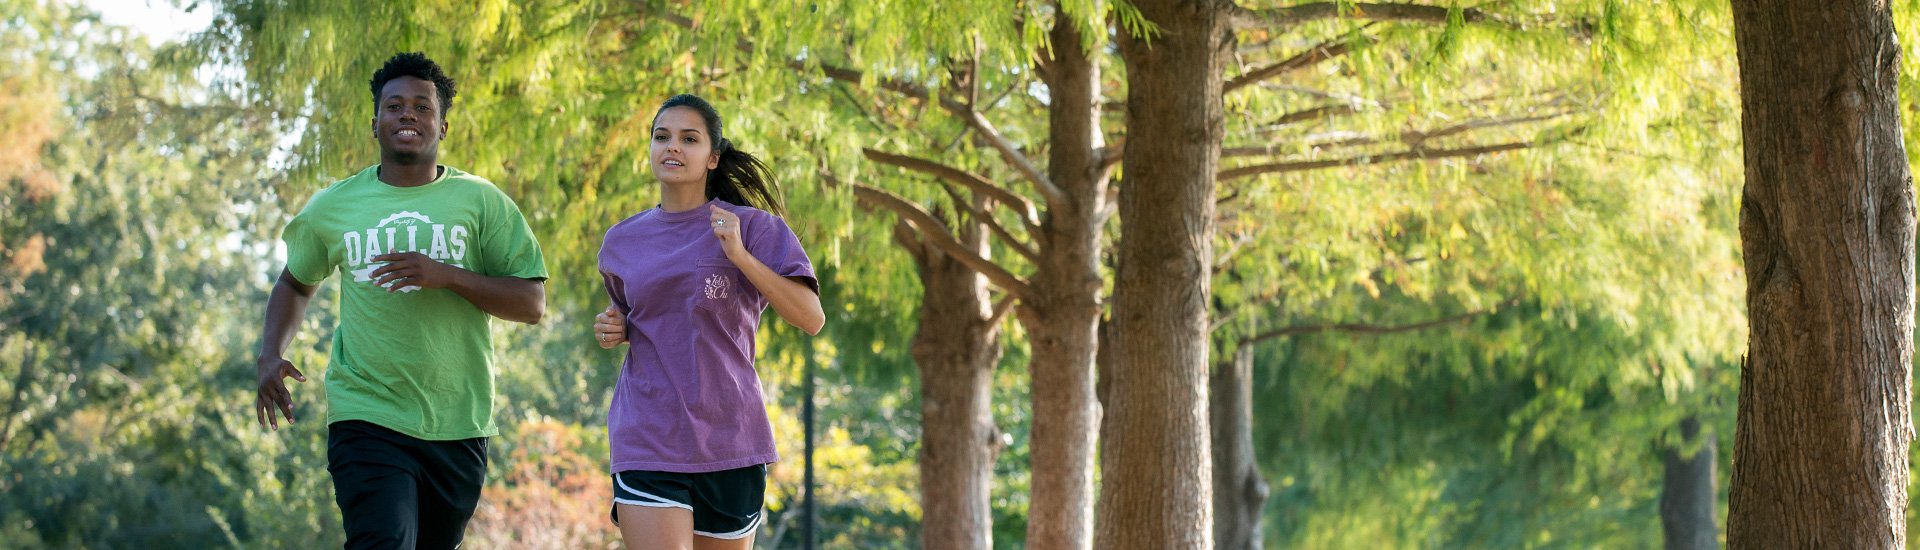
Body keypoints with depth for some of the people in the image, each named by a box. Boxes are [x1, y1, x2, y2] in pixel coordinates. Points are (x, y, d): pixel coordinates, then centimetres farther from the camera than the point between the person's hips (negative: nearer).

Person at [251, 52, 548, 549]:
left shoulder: (481, 201, 2)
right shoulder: (333, 207, 7)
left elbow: (533, 303, -3)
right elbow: (296, 283, 25)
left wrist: (446, 275, -17)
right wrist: (269, 355, 6)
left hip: (457, 428, 1)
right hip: (366, 419, -1)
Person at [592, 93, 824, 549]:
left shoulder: (752, 228, -2)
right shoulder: (622, 243, 10)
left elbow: (811, 319, -12)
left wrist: (739, 255, -21)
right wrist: (615, 331, 6)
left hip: (729, 441, -1)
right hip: (647, 443, 1)